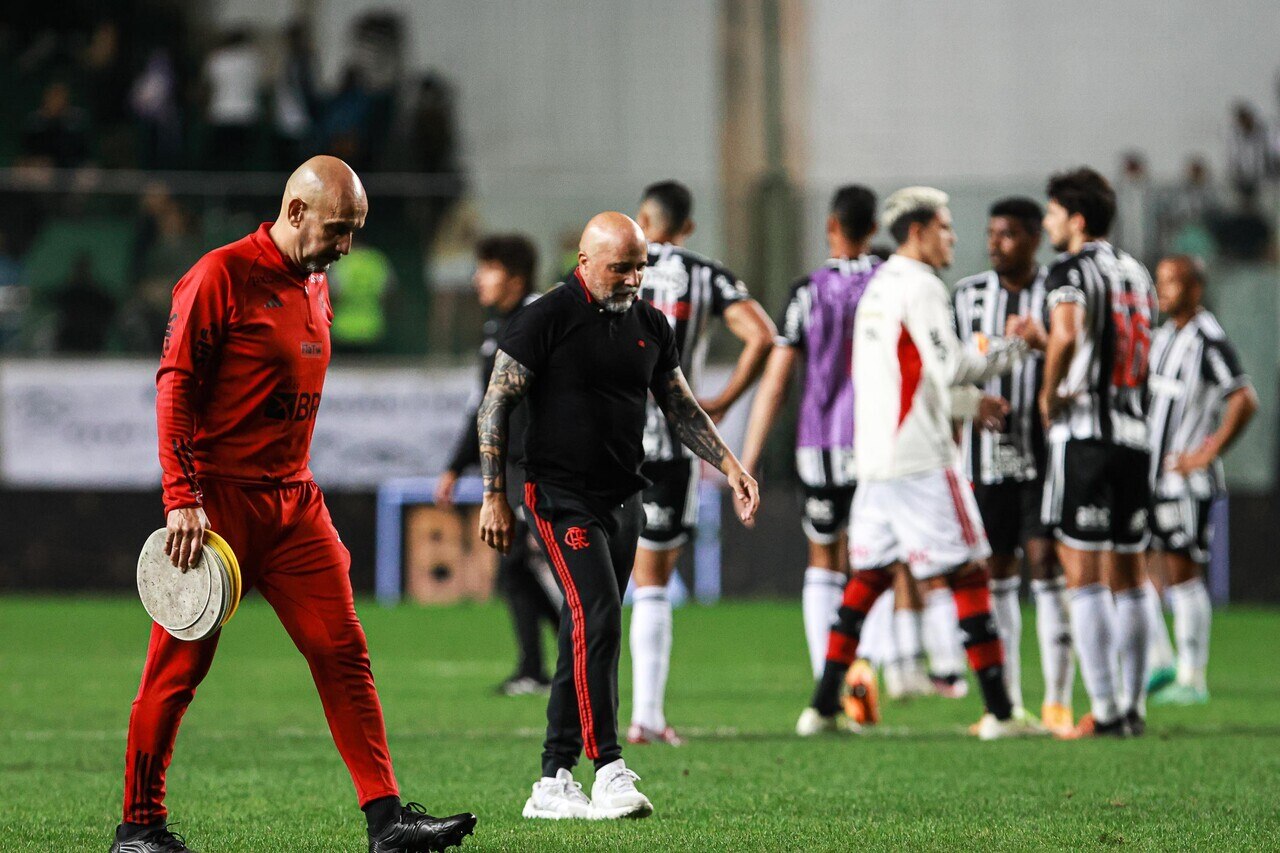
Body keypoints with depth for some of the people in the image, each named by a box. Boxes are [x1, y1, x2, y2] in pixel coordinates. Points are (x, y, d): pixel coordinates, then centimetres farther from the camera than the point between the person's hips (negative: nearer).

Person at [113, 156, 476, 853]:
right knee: (180, 664, -1)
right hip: (218, 500, -7)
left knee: (342, 651, -2)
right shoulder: (220, 276, -10)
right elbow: (175, 389, -13)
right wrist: (182, 498, -19)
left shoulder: (315, 285, 15)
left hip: (294, 503, 7)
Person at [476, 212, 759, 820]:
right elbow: (495, 407, -6)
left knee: (588, 642, 7)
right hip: (562, 497, -7)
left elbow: (681, 409, 19)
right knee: (597, 617, -20)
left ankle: (554, 782, 11)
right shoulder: (546, 320, -8)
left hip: (623, 499, 7)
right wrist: (494, 496, -9)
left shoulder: (649, 326, 10)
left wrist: (730, 467, 8)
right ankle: (609, 770, -22)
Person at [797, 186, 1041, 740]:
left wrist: (972, 403, 22)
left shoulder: (879, 286, 18)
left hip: (874, 460, 8)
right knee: (967, 575, -4)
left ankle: (822, 707, 10)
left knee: (867, 578, 12)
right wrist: (1012, 349, -4)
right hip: (920, 460, -8)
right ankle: (999, 711, -5)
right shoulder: (921, 286, -9)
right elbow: (949, 366, -16)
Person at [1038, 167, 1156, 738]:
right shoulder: (1136, 273, 17)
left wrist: (1048, 395, -11)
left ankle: (1104, 710, -8)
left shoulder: (1071, 271, -7)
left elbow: (1068, 332, -27)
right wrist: (1040, 341, 23)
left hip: (1084, 433, -7)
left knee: (1082, 576, -5)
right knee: (1126, 579, 12)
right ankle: (1133, 707, 13)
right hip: (1134, 433, 7)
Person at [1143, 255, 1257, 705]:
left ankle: (1192, 678, 2)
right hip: (1148, 474, 8)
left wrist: (1206, 454, -19)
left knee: (1182, 573, -5)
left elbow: (1244, 401, -20)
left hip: (1186, 481, -8)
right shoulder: (1164, 336, 13)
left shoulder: (1209, 340, -14)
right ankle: (1159, 662, 13)